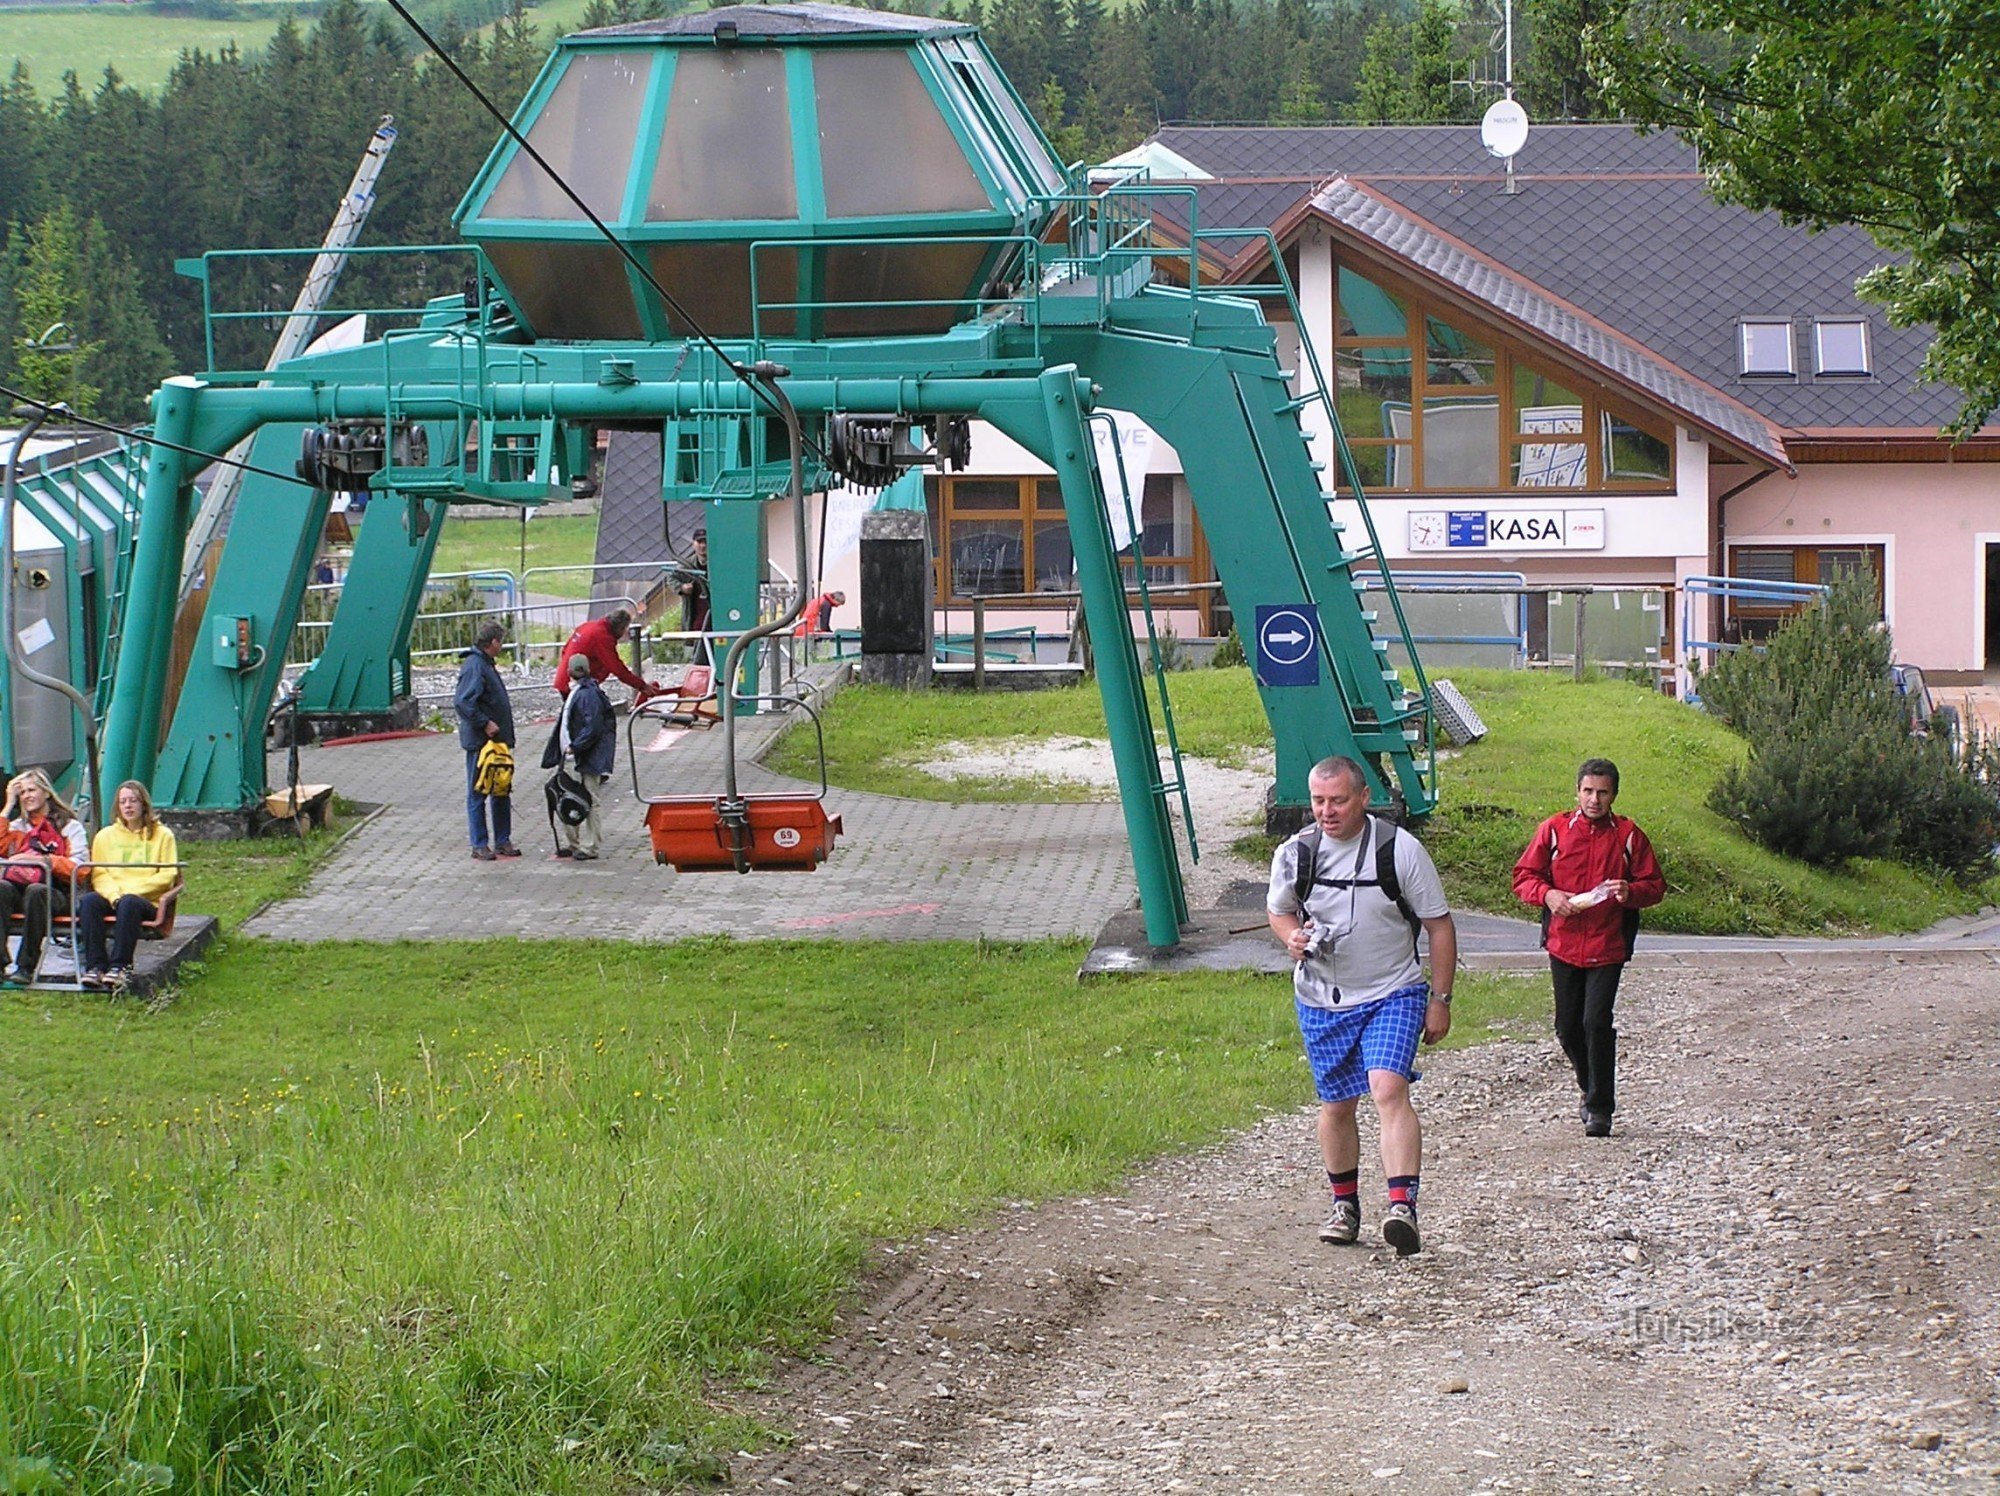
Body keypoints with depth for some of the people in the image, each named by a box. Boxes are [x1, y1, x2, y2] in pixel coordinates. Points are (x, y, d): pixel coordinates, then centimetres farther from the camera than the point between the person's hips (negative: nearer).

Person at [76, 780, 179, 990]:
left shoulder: (162, 835, 13)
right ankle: (96, 966, -38)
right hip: (111, 898, 3)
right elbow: (98, 875, 11)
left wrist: (131, 892, -10)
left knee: (129, 903, -39)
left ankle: (120, 966, -40)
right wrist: (114, 894, -11)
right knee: (88, 900, -32)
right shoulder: (105, 836, 21)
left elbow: (167, 876, 3)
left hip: (148, 901, -3)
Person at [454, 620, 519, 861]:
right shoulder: (474, 666, -17)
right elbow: (462, 702, -27)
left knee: (502, 792, 13)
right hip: (480, 742, -10)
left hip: (497, 740, 10)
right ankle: (479, 846, 3)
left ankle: (503, 841, 21)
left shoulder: (486, 665, 14)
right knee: (478, 794, -1)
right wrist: (485, 724, -24)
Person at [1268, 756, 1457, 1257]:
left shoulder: (1400, 850, -12)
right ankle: (1345, 1205, 30)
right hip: (1322, 1000, 3)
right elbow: (1278, 910, 15)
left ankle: (1403, 1205, -31)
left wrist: (1440, 999, -4)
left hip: (1393, 994, -3)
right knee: (1336, 1104, 10)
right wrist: (1293, 938, -9)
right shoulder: (1295, 854, -5)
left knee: (1388, 1089, -22)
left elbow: (1440, 925, -3)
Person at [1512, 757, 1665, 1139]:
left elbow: (1655, 885, 7)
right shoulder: (1554, 831, 5)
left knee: (1597, 1022, -13)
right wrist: (1547, 894, -13)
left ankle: (1599, 1107, -4)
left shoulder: (1628, 836, 4)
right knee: (1568, 1028, 8)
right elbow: (1523, 877, 7)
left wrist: (1632, 892, -15)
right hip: (1563, 946, 2)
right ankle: (1591, 1088, 32)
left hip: (1608, 948, -2)